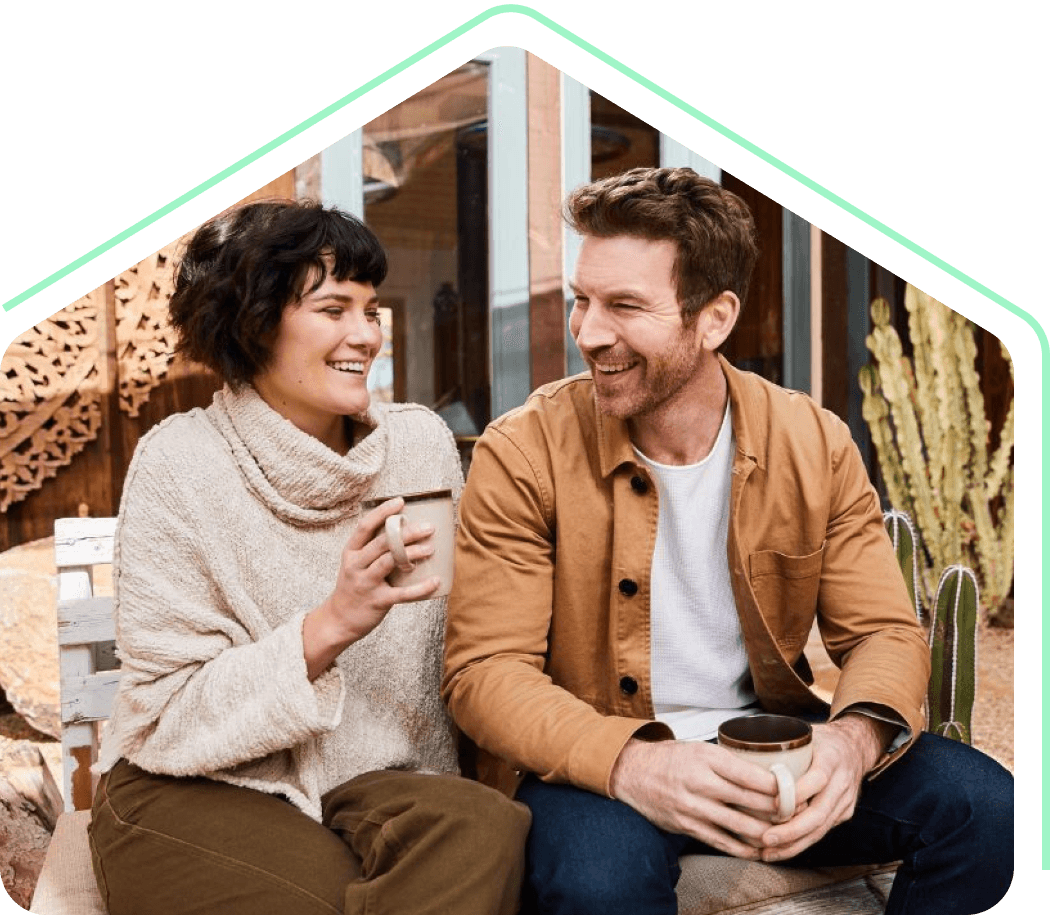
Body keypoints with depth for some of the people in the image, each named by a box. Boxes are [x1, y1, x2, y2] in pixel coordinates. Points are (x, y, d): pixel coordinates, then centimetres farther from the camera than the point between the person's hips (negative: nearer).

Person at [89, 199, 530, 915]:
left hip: (381, 783, 4)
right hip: (194, 793, -3)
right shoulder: (179, 465, -10)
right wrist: (330, 627, -26)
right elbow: (168, 719, -12)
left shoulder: (422, 441, 0)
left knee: (488, 828, -27)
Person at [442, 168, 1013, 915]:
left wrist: (854, 737, -24)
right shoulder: (522, 455, -11)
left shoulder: (815, 445, -2)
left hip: (768, 745, 3)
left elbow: (885, 632, 0)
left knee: (982, 806, -17)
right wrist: (630, 763, -32)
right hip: (592, 765, -3)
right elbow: (484, 670, -14)